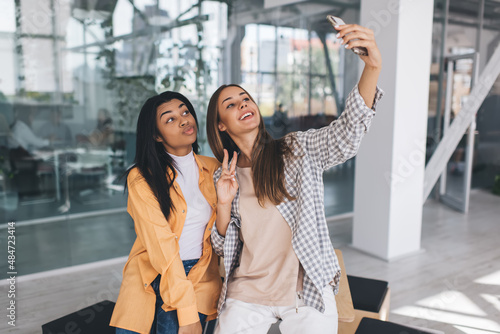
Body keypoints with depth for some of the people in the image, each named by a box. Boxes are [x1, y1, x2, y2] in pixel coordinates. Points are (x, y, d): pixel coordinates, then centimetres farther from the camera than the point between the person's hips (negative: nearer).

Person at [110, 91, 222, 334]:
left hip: (199, 278, 1)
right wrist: (188, 312, -22)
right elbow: (160, 244, -17)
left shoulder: (214, 169, 4)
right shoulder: (142, 178, -8)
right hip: (150, 277, -1)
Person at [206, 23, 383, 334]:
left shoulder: (299, 150, -4)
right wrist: (224, 203, -12)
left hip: (306, 295, -2)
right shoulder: (224, 176, 4)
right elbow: (223, 247, 7)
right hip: (246, 296, 2)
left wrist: (372, 68, -37)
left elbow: (346, 135, -24)